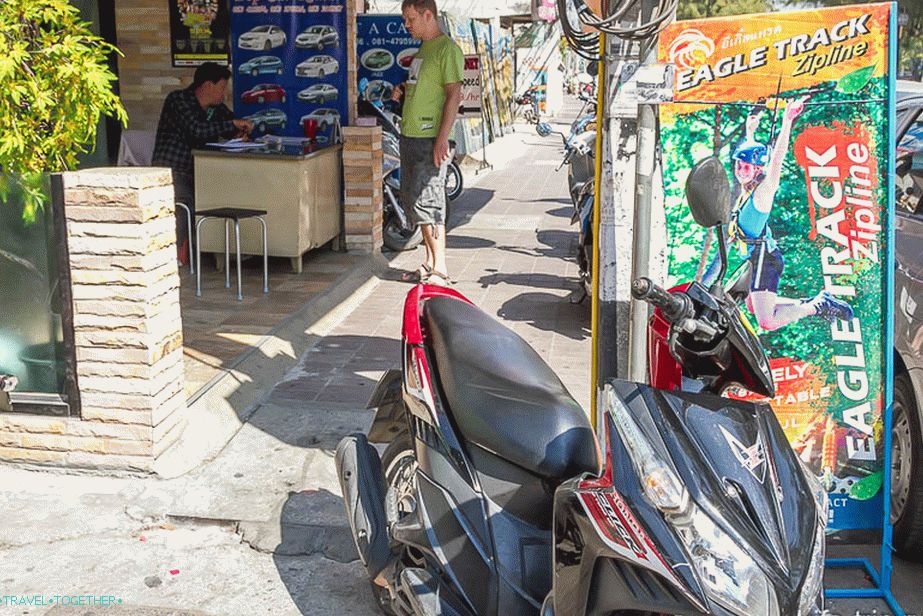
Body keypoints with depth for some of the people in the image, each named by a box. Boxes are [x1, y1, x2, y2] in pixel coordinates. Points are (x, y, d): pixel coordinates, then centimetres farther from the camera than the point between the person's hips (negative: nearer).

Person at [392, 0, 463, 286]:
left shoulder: (447, 49, -10)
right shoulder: (423, 48, 19)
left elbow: (454, 94, -17)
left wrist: (442, 139, -22)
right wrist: (402, 91, 8)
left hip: (430, 138, -10)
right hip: (410, 134, 10)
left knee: (426, 202, -10)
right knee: (411, 199, 12)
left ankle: (440, 269, -4)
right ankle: (430, 262, 21)